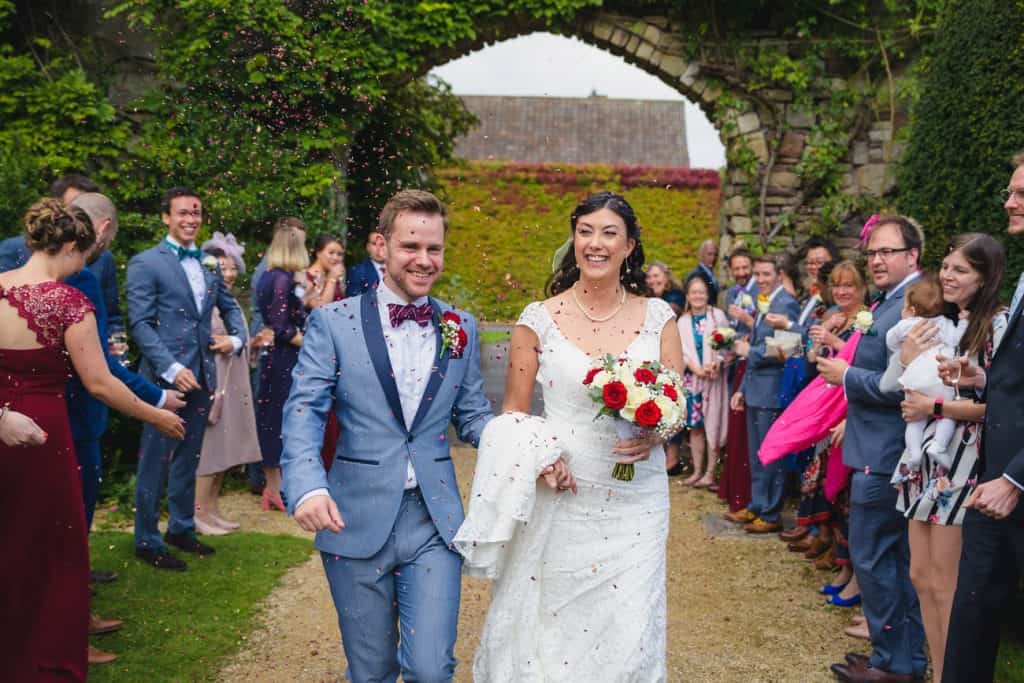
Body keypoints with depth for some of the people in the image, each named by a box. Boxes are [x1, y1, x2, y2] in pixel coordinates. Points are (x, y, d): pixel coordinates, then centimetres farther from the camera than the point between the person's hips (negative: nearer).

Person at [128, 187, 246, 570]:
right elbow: (140, 324, -11)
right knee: (155, 460, 2)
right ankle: (147, 541, 13)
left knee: (188, 456, 16)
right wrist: (172, 369, -19)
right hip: (165, 377, -6)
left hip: (201, 376, 6)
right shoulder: (145, 264, -6)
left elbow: (229, 306, 22)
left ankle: (182, 528, 29)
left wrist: (236, 337, 2)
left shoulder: (208, 263, 12)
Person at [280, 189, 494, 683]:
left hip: (435, 522, 2)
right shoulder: (332, 323, -3)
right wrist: (307, 486, -28)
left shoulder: (461, 328, 6)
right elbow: (303, 414, -9)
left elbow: (472, 417, 10)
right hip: (357, 523, -1)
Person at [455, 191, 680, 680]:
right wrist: (537, 457, -13)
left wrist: (655, 435, -13)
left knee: (628, 636, 3)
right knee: (550, 629, 7)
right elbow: (513, 412, 5)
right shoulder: (539, 320, 0)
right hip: (560, 498, -1)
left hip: (636, 500, 1)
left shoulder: (658, 317, 4)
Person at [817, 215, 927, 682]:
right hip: (882, 448, 10)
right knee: (898, 556, 18)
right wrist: (850, 420, 18)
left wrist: (846, 376, -14)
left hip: (884, 454, -10)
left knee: (871, 555, 0)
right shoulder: (888, 303, 13)